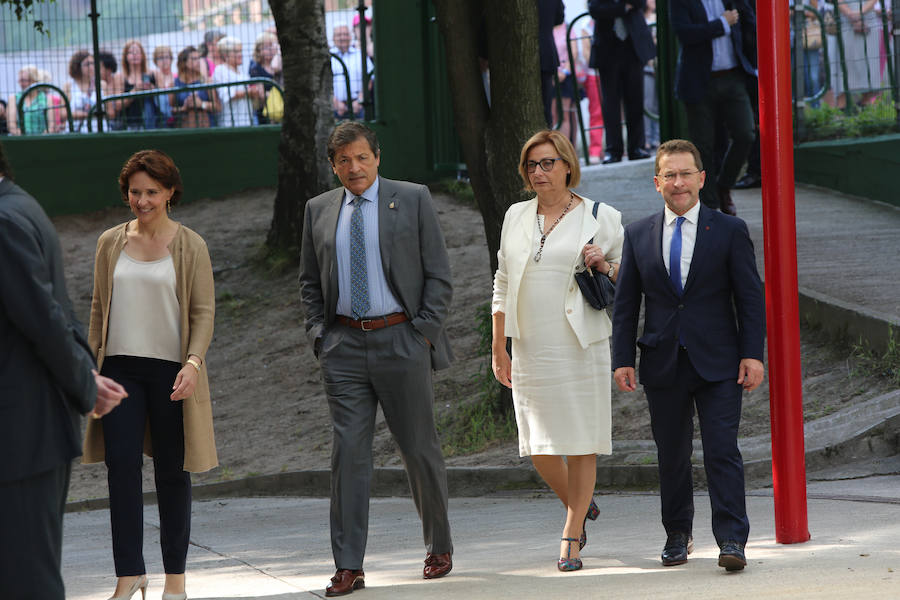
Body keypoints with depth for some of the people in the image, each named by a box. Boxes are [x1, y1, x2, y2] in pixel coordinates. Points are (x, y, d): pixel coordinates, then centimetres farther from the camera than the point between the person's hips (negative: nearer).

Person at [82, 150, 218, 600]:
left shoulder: (189, 246, 1)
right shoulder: (110, 243, 9)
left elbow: (204, 311, -2)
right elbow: (99, 308, 14)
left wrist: (193, 363, -16)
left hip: (170, 370, -2)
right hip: (120, 368, 2)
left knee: (171, 471, 4)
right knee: (121, 466, -8)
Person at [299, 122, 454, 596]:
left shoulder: (413, 200, 1)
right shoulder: (319, 211, 10)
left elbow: (438, 276, 1)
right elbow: (310, 283, 17)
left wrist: (422, 334, -7)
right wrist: (319, 336, 4)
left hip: (400, 340, -2)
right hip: (344, 345, 2)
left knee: (419, 450, 4)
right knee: (348, 452, -4)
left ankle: (439, 548, 23)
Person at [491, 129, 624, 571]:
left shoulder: (601, 218, 3)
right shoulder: (516, 217, 12)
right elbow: (502, 284, 17)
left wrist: (604, 267, -13)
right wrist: (498, 346, 13)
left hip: (581, 348, -3)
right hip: (531, 350, 3)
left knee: (581, 445, -3)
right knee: (539, 450, 1)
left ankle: (572, 535, 7)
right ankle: (580, 507, 27)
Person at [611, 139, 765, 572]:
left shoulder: (729, 231, 3)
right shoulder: (638, 235, 9)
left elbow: (750, 297, 1)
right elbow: (625, 304, 10)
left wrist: (752, 354, -7)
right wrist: (623, 359, 2)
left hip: (717, 362, -2)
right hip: (662, 364, 3)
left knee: (723, 450, -10)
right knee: (671, 455, 8)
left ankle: (731, 541, -11)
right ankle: (678, 536, 21)